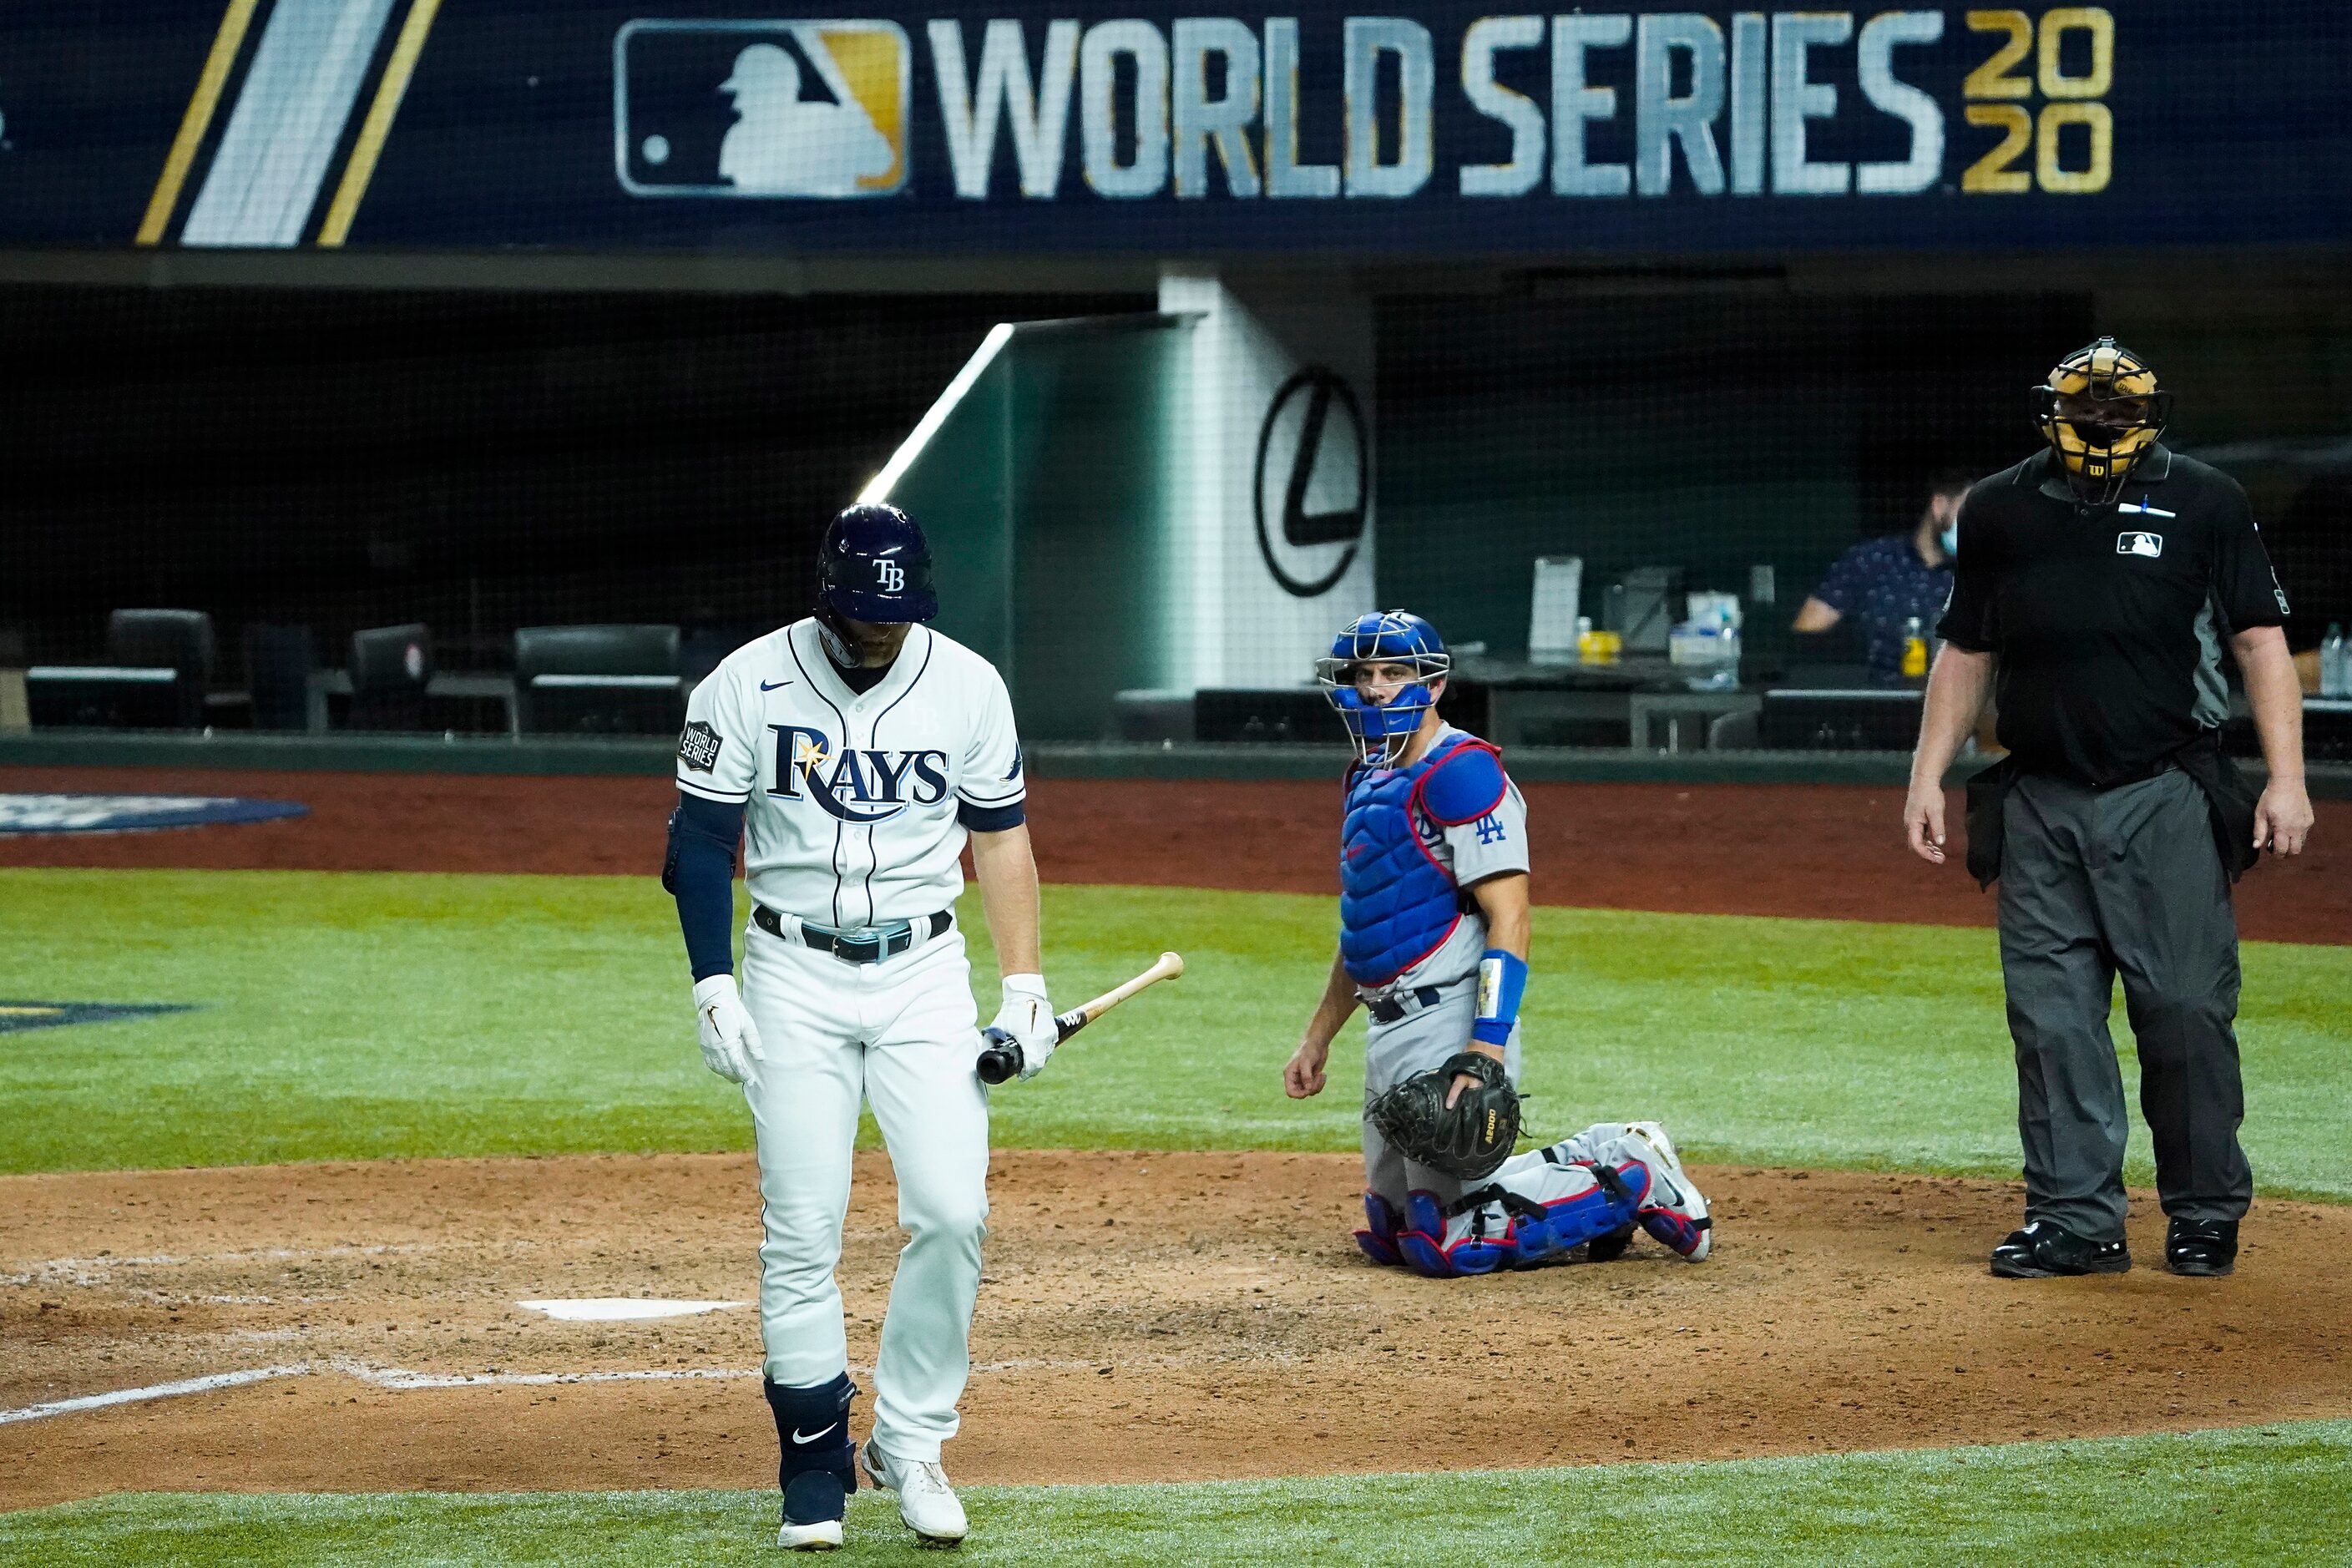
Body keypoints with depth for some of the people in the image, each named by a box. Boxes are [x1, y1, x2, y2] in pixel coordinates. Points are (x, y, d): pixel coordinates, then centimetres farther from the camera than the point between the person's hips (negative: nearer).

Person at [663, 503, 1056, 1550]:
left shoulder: (968, 686, -1)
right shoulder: (747, 686, -8)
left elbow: (1000, 835, 8)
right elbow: (700, 841, -1)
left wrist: (1024, 986, 2)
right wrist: (713, 988, -9)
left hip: (924, 973, 1)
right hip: (794, 978, -1)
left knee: (952, 1215, -10)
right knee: (800, 1230, -3)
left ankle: (910, 1444, 5)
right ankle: (815, 1463, 7)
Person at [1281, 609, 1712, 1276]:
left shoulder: (1459, 771, -14)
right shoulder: (1370, 776, 15)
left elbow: (1508, 920, -21)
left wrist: (1485, 1051, -29)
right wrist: (1318, 1038, 26)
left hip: (1450, 1024, -10)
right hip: (1390, 1032, 10)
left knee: (1451, 1243, -13)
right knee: (1391, 1232, 16)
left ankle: (1637, 1182, 3)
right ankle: (1594, 1162, 23)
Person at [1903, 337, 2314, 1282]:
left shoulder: (2203, 503, 1)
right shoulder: (2000, 511, 9)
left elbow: (2260, 641, 0)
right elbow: (1966, 652, 17)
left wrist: (2286, 778, -7)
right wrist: (1928, 773, 10)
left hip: (2166, 800, -3)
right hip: (2040, 804, 3)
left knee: (2185, 1008, -4)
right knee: (2052, 1017, 1)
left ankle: (2205, 1214, 9)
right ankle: (2075, 1220, 8)